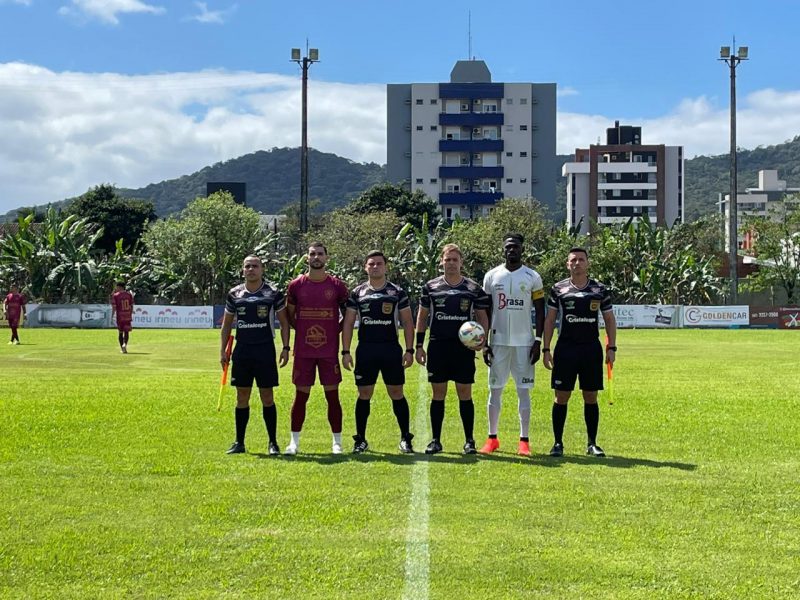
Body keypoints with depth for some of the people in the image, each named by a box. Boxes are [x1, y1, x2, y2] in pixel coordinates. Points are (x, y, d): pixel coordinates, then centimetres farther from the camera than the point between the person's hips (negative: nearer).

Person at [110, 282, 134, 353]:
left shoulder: (115, 295, -6)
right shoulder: (129, 294, 4)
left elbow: (114, 307, -8)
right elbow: (131, 306, 6)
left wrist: (112, 317, -3)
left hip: (119, 316, -2)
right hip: (128, 316, 2)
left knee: (120, 332, 11)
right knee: (126, 331, 6)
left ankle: (122, 348, 11)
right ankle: (125, 344, -19)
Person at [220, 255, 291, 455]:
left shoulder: (274, 293, 0)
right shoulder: (234, 294, 7)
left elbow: (284, 322, 4)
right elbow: (226, 325, 14)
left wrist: (285, 348, -4)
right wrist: (223, 350, 7)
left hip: (265, 349, -2)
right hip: (242, 350, 2)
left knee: (267, 397, 0)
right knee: (242, 396, 5)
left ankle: (273, 442, 8)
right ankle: (239, 442, 12)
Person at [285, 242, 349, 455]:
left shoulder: (337, 285, 1)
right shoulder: (296, 285, 2)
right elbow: (289, 315, 13)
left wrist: (335, 332, 3)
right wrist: (303, 331, 6)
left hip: (329, 350, 0)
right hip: (303, 350, 0)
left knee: (332, 395, 3)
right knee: (301, 395, 5)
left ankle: (337, 442, 10)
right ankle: (294, 441, 12)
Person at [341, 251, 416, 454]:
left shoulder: (398, 292, 5)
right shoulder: (357, 293, 7)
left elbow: (407, 322, 6)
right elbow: (348, 323, 6)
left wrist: (409, 350, -2)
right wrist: (345, 351, -1)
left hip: (391, 349, -1)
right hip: (365, 349, 1)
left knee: (397, 393, 1)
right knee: (364, 394, 4)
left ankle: (405, 438, 10)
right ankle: (360, 440, 13)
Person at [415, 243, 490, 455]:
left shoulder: (474, 289, 5)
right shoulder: (431, 287, 6)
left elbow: (482, 317, 10)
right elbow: (422, 317, 11)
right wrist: (419, 346, 5)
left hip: (464, 348, 0)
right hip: (438, 346, 1)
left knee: (465, 393, 1)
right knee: (438, 394, 4)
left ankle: (469, 441, 9)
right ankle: (435, 440, 11)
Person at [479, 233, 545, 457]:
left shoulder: (532, 277, 1)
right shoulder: (492, 276, 4)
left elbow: (540, 310, 2)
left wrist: (538, 341, -5)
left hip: (524, 342, -1)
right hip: (498, 341, 1)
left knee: (523, 390, 0)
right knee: (495, 389, 5)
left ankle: (524, 441, 4)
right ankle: (492, 438, 13)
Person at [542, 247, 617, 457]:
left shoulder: (600, 290, 5)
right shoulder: (558, 289, 3)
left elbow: (609, 319, 10)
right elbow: (549, 320, 5)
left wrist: (611, 348, 2)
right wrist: (546, 349, -1)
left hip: (592, 348, 1)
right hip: (565, 347, -1)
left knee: (591, 397, 5)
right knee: (561, 396, 0)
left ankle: (592, 443, 14)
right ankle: (558, 443, 8)